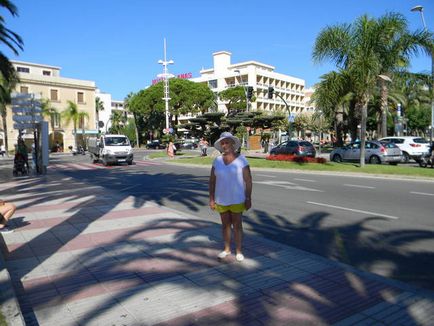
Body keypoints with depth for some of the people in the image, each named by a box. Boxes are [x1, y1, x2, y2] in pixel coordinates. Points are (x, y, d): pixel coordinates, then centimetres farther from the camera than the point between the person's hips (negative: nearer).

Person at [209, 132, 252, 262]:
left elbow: (248, 180, -8)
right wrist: (211, 199, 1)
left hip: (237, 200, -3)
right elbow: (212, 181, 4)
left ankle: (239, 251, 20)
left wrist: (248, 199, -10)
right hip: (221, 200, 3)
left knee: (237, 225, 5)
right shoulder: (217, 161, 0)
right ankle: (227, 249, 29)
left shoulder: (241, 160, -8)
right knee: (225, 225, 14)